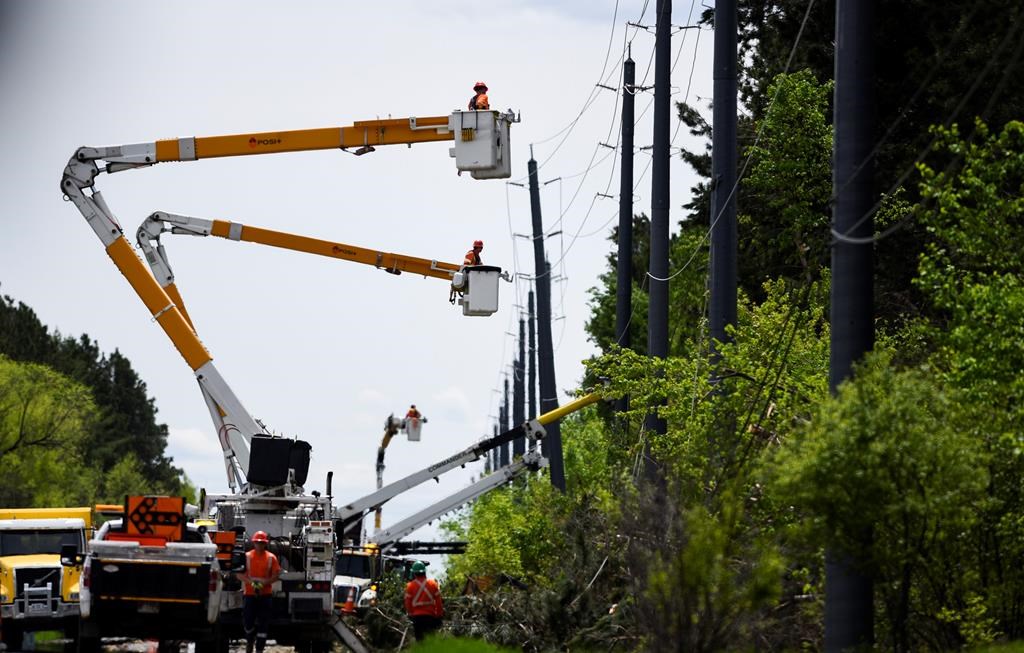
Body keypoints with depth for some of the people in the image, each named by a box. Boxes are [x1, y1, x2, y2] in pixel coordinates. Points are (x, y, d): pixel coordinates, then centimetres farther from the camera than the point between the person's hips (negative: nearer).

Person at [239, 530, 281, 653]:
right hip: (250, 594, 0)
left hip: (266, 595, 0)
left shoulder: (271, 558, 3)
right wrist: (250, 582, -14)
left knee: (263, 625, -2)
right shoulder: (247, 556, 4)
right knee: (247, 622, 0)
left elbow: (276, 575, 1)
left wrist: (264, 583, -15)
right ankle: (249, 642, 28)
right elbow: (240, 574, 3)